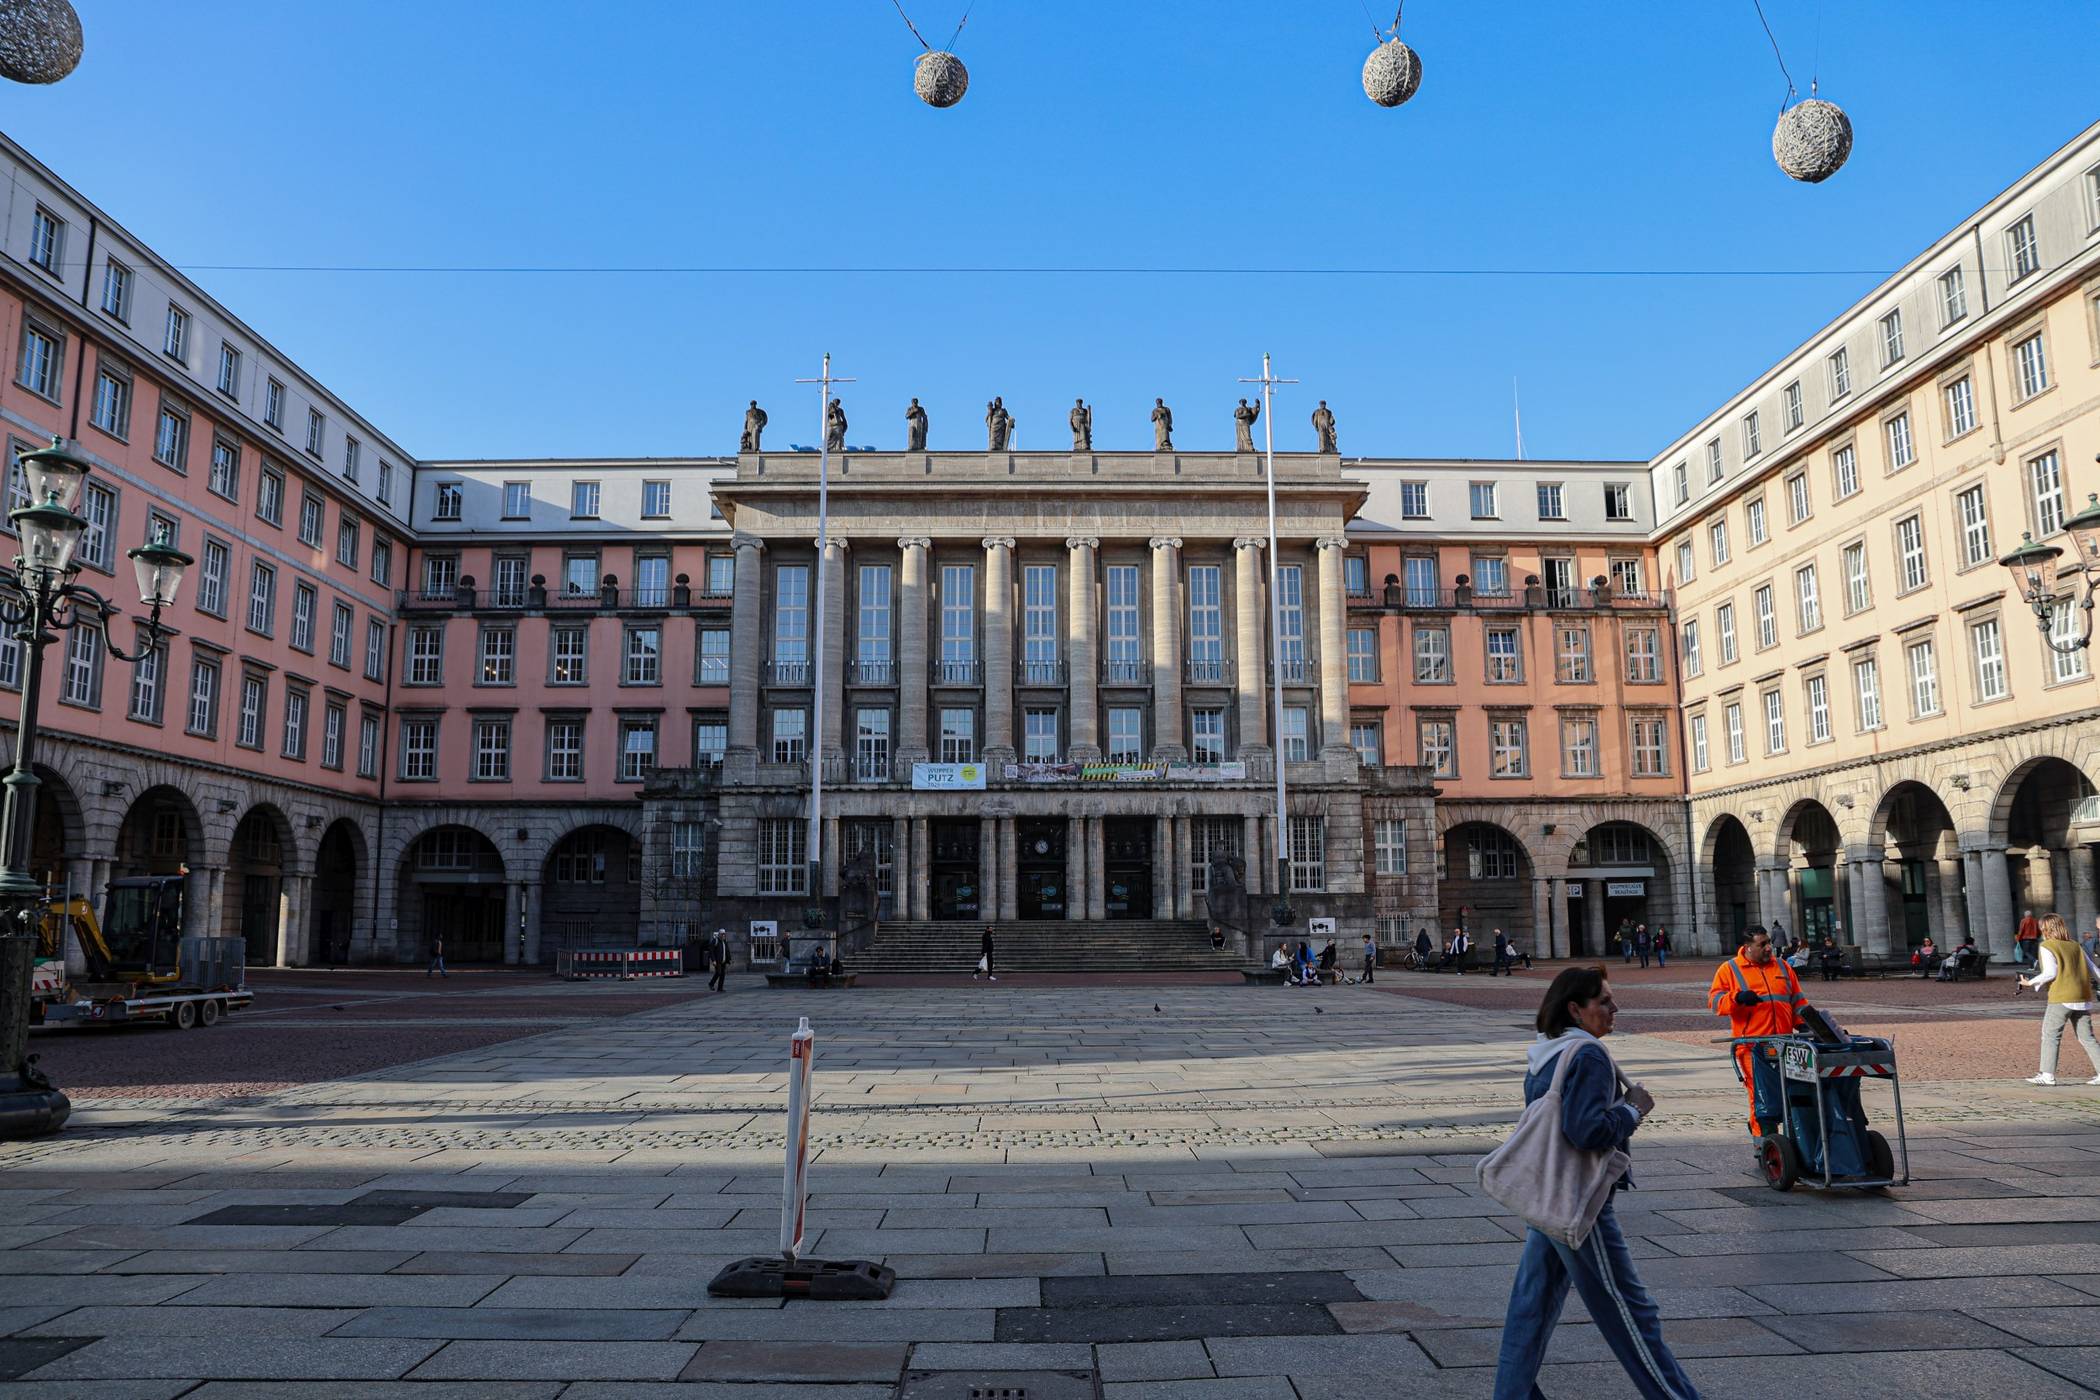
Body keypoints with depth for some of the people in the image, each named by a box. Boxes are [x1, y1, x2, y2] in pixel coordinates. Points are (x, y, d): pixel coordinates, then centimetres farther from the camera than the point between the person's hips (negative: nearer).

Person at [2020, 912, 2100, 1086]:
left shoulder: (2046, 946, -3)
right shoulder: (2076, 946, 15)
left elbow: (2050, 973, -12)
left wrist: (2030, 983, -2)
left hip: (2062, 998, -6)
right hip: (2083, 998, 6)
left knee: (2050, 1035, -1)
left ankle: (2047, 1075, -4)